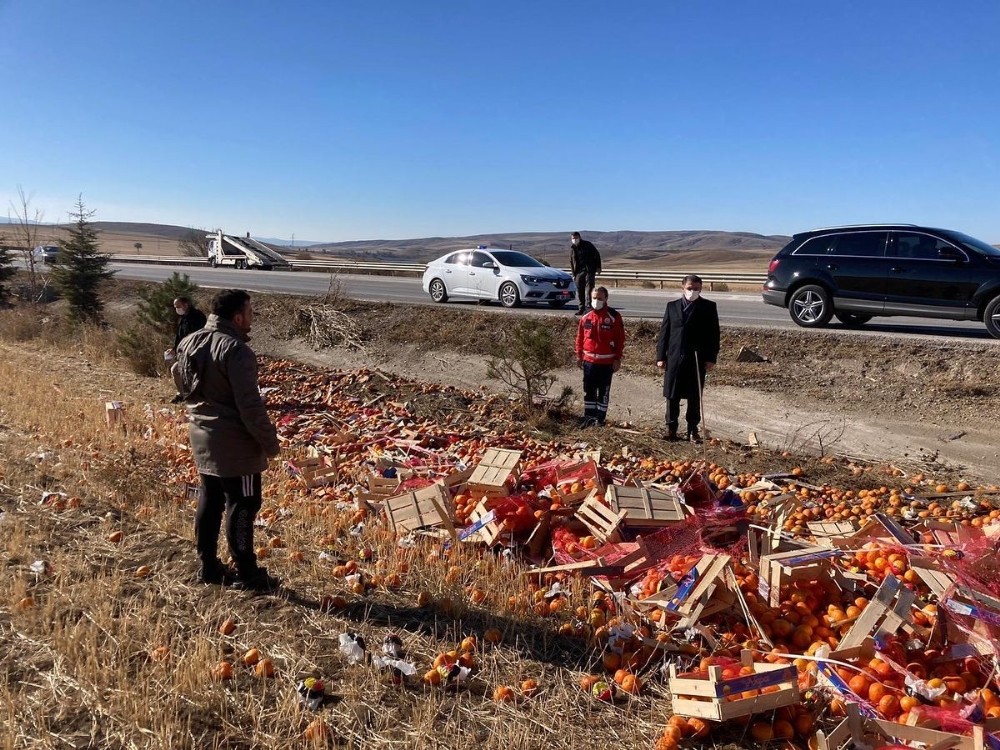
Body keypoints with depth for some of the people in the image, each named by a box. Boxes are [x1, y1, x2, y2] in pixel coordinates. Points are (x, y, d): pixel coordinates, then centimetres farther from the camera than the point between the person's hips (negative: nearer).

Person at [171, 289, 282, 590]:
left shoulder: (189, 343, 6)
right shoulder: (235, 350, -21)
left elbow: (182, 385, 19)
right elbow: (249, 405, -22)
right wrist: (269, 441, -14)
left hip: (201, 436, 9)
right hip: (234, 442, -8)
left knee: (209, 500, 17)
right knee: (242, 505, 1)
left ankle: (209, 566, 27)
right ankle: (247, 574, 10)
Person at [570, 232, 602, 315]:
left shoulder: (587, 245, -1)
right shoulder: (572, 249, 10)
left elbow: (597, 255, 3)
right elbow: (571, 262, 15)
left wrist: (598, 267, -2)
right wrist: (573, 274, 9)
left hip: (589, 271, -4)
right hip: (579, 272, 4)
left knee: (589, 289, -12)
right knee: (579, 291, 5)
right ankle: (581, 308, 15)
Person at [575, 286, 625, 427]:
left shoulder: (614, 316, -7)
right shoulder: (586, 317, 2)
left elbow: (620, 339, -5)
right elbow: (580, 337, 10)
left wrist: (617, 359, -7)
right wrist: (579, 355, 9)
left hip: (607, 361, -3)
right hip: (589, 360, 3)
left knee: (604, 391, 6)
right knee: (589, 390, 10)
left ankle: (600, 418, 15)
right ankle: (588, 416, 20)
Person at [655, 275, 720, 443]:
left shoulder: (709, 307, 3)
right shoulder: (672, 306, 8)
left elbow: (714, 334, 1)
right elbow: (664, 332, 7)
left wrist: (711, 358, -6)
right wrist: (661, 356, 2)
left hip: (697, 359, -1)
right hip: (674, 358, 2)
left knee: (694, 398, 6)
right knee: (672, 396, 6)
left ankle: (693, 430, 16)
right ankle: (671, 428, 18)